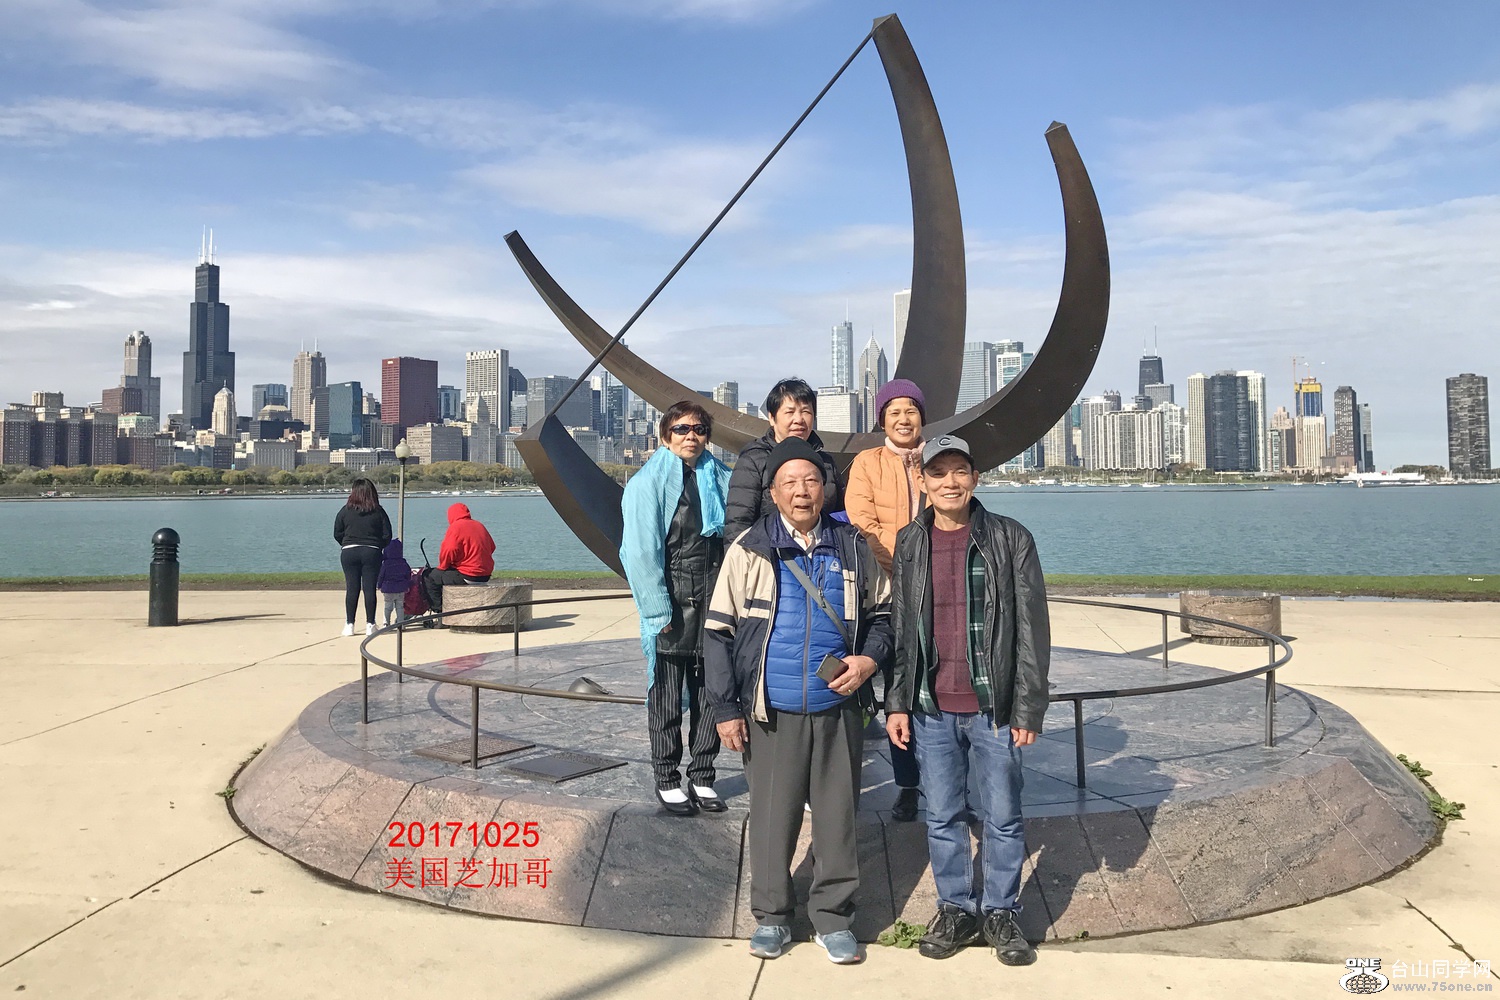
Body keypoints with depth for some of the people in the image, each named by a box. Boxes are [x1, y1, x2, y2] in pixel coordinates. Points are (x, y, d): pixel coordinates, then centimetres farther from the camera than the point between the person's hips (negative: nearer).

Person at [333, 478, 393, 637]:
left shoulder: (345, 510, 0)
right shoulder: (378, 511, -1)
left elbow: (337, 534, 4)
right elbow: (387, 535, -1)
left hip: (349, 552, 1)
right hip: (372, 552, -1)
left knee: (351, 588, 5)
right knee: (370, 588, 2)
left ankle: (349, 624, 6)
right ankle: (370, 625, 4)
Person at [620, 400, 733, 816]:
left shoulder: (721, 479, 10)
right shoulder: (648, 482, -3)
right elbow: (641, 552, -8)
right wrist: (658, 610, -12)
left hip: (714, 605, 4)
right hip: (672, 607, -4)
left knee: (711, 695, 9)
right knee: (667, 697, 5)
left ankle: (702, 778, 22)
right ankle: (667, 780, 18)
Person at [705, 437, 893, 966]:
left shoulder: (852, 547, 4)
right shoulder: (748, 550, -2)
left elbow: (881, 613, 15)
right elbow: (718, 631, -1)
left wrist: (869, 659, -5)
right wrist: (725, 709, -3)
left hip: (838, 707, 2)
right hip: (771, 711, -1)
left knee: (837, 816, 9)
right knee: (771, 815, 9)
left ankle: (833, 917, 25)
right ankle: (771, 915, 26)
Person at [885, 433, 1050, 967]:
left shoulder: (1010, 539, -4)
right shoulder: (908, 543, 5)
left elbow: (1032, 629, -4)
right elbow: (897, 628, 8)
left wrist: (1028, 708, -7)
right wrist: (896, 702, 4)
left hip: (993, 706, -2)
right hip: (931, 708, 2)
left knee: (1003, 817, 9)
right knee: (942, 817, 12)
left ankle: (1000, 912, 26)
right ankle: (956, 908, 29)